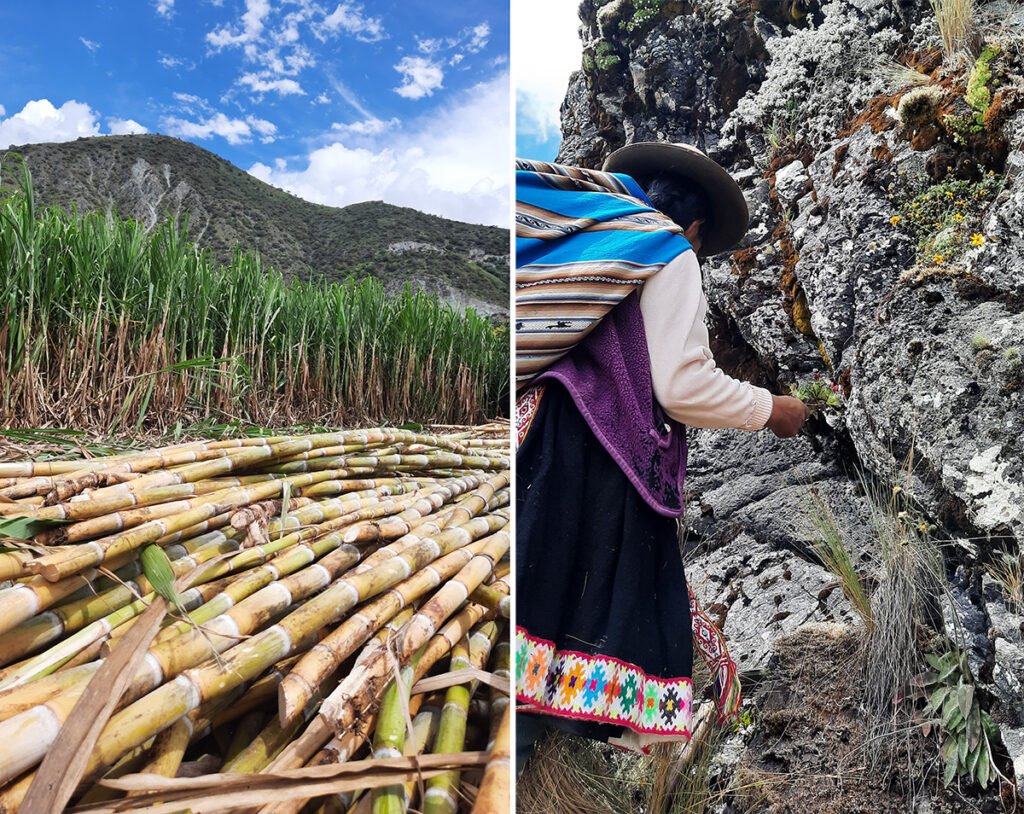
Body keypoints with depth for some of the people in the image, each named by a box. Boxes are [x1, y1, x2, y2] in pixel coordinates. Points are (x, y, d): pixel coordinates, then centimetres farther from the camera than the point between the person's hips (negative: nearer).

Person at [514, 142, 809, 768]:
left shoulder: (572, 234, 22)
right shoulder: (669, 255, 1)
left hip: (537, 442, 7)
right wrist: (769, 409, 8)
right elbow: (681, 385, -7)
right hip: (597, 465, -7)